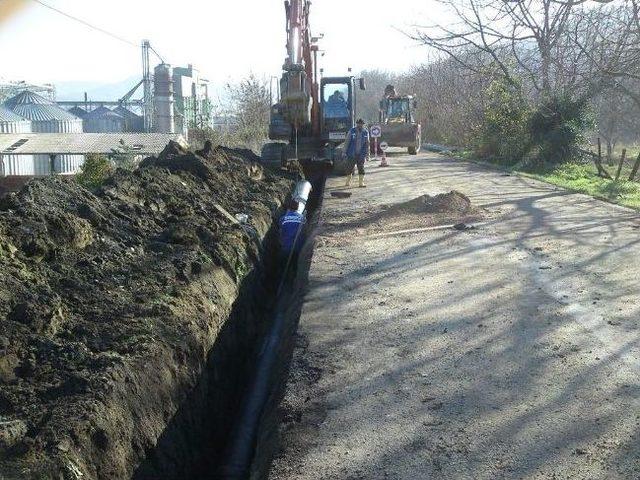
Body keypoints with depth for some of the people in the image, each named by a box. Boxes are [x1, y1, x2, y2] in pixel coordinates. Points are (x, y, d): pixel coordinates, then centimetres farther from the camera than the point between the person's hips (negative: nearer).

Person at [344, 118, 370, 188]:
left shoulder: (366, 132, 4)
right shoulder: (352, 131, -2)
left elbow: (367, 144, 10)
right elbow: (347, 142, 2)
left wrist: (367, 154, 8)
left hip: (361, 154, 1)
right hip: (352, 154, -1)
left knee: (361, 168, -2)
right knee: (350, 168, 6)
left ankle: (361, 183, 3)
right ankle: (348, 182, 20)